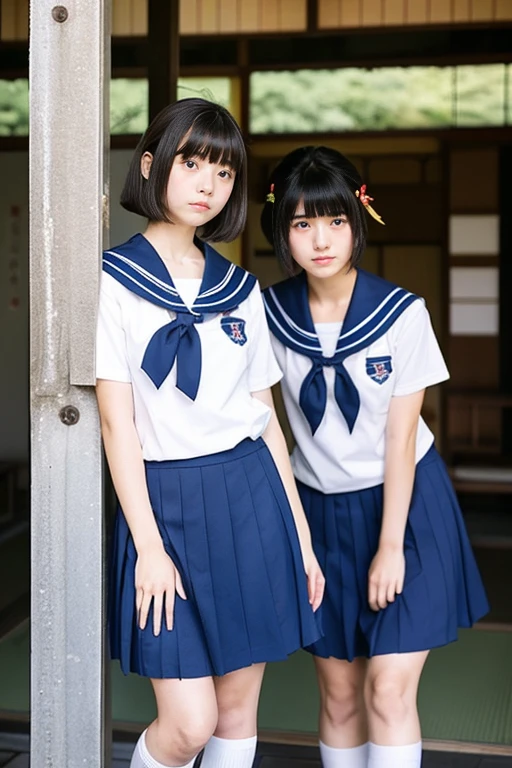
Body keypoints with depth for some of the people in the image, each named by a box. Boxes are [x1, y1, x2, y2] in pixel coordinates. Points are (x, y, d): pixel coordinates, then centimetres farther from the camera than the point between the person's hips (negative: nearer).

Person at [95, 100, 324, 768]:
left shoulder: (240, 289, 10)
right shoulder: (114, 281, -3)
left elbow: (266, 417, 12)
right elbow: (117, 422, -7)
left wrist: (301, 534, 9)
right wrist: (149, 546, -11)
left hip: (252, 496, 4)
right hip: (167, 502, -4)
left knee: (238, 709, 10)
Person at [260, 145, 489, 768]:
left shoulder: (401, 313, -15)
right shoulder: (270, 314, -8)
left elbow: (401, 437, -13)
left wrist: (390, 546, -12)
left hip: (403, 501, -2)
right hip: (320, 508, 3)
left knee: (387, 691, -7)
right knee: (338, 693, 8)